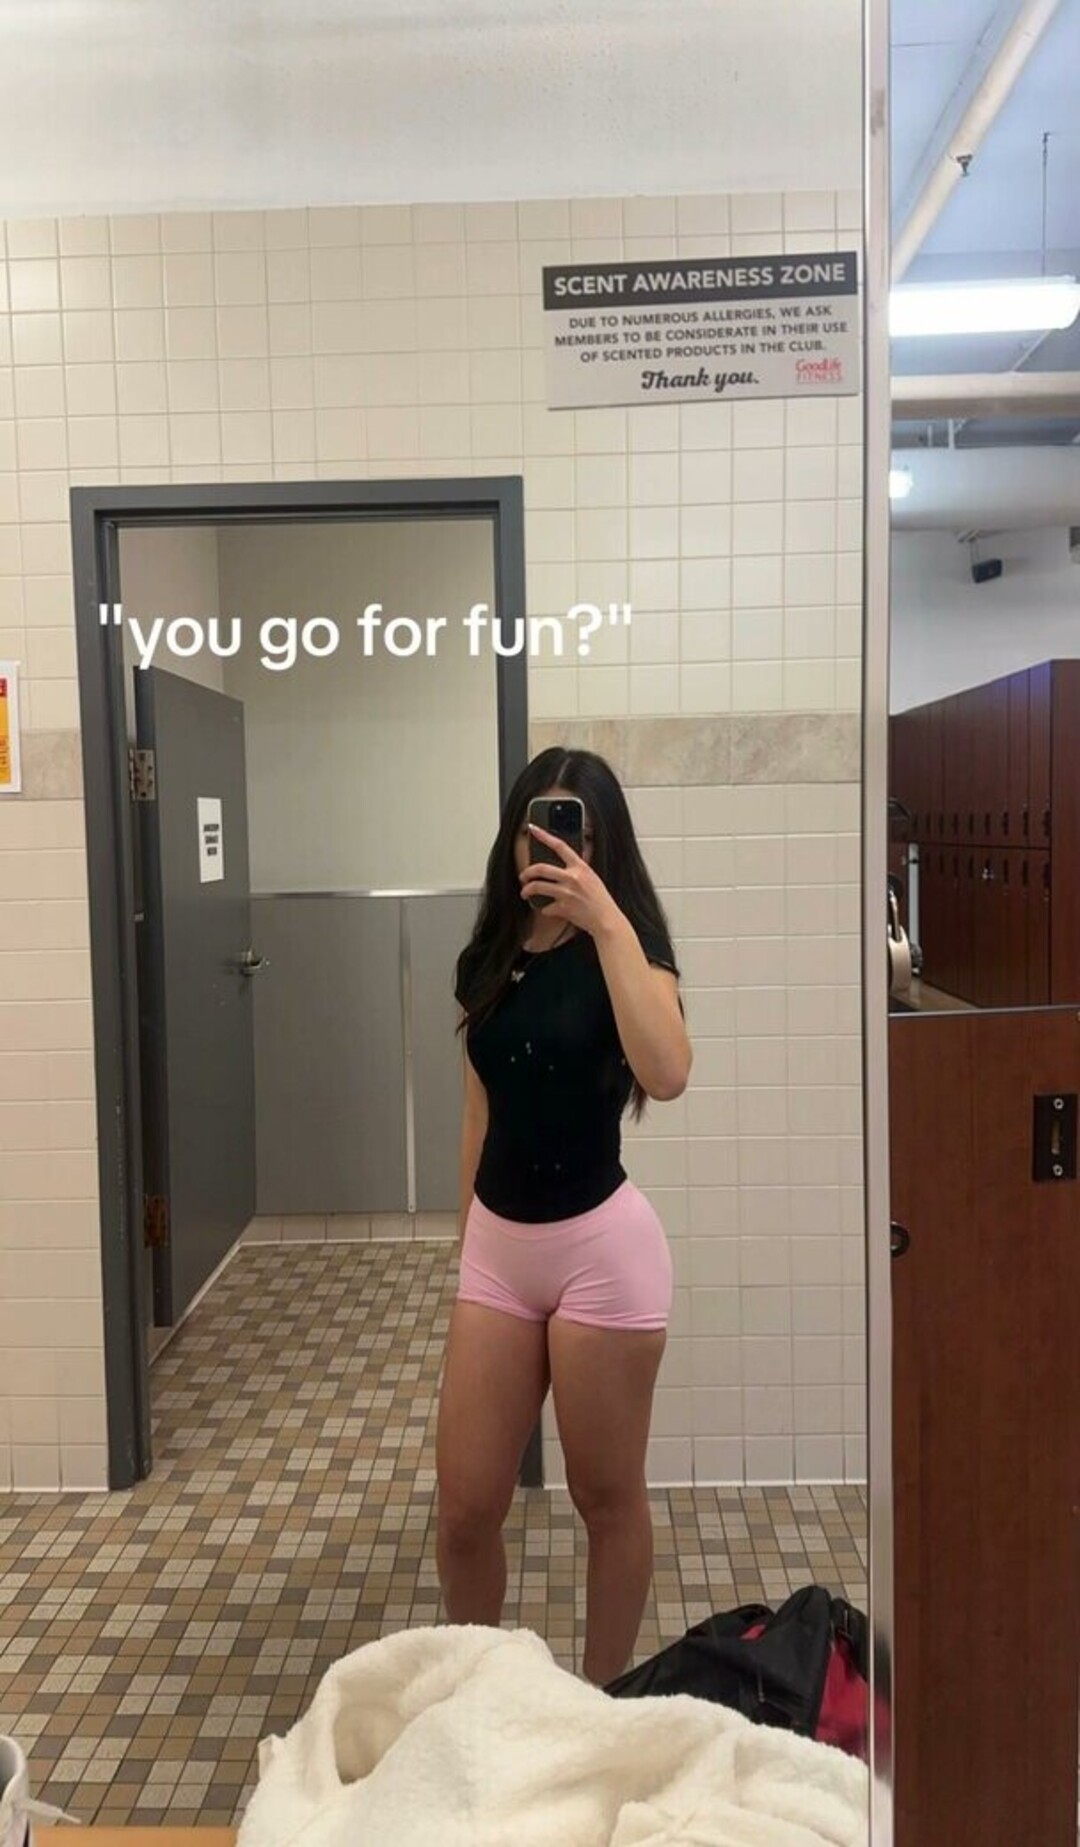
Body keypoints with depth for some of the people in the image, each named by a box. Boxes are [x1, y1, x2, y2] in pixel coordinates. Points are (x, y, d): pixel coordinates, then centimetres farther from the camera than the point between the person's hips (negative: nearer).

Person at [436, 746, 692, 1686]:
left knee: (607, 1499, 12)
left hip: (600, 1245, -5)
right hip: (498, 1247, 5)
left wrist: (608, 922, -30)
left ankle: (605, 1703, 34)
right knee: (465, 1509, 9)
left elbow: (667, 1073, -29)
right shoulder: (488, 960, 7)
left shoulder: (622, 947, -8)